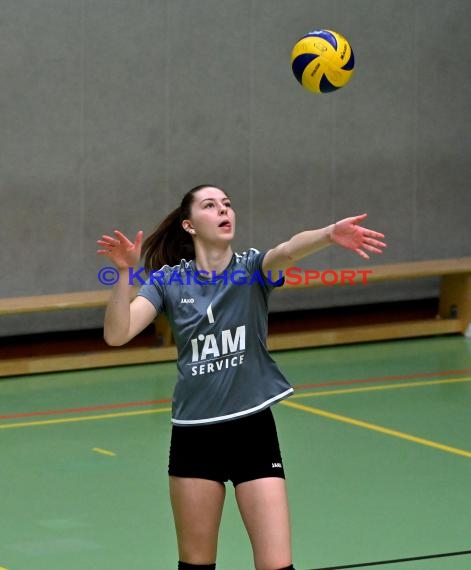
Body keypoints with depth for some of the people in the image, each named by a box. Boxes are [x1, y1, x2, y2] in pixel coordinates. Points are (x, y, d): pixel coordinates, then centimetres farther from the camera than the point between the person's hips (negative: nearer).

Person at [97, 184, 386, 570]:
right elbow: (117, 335, -11)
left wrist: (329, 234, -47)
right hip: (194, 435, 1)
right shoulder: (168, 280, 1)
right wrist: (126, 273, -25)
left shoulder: (252, 269, -2)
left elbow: (288, 251, -25)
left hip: (253, 430, -1)